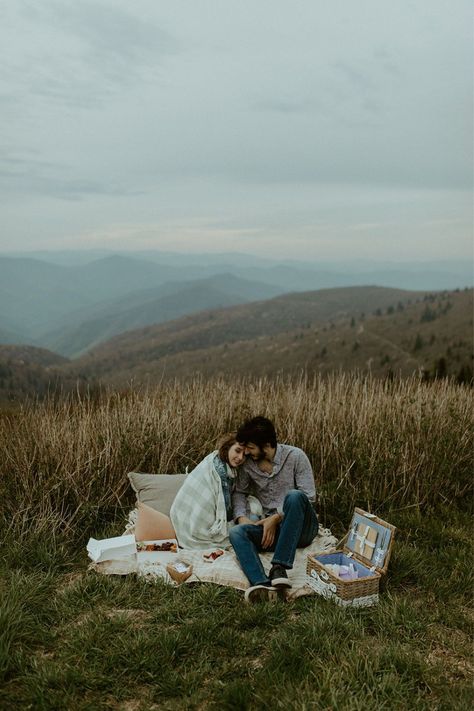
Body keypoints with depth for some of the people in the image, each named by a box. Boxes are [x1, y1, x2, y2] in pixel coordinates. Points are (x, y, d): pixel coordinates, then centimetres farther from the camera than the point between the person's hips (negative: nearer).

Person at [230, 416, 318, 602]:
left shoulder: (295, 456, -8)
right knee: (236, 533, -25)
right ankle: (262, 584, -50)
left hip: (301, 529, -4)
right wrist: (241, 517, -6)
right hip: (271, 527, 4)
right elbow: (239, 492, 15)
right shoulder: (248, 464, 4)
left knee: (294, 495, -36)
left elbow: (309, 496, -12)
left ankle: (279, 567, -39)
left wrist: (276, 517, -18)